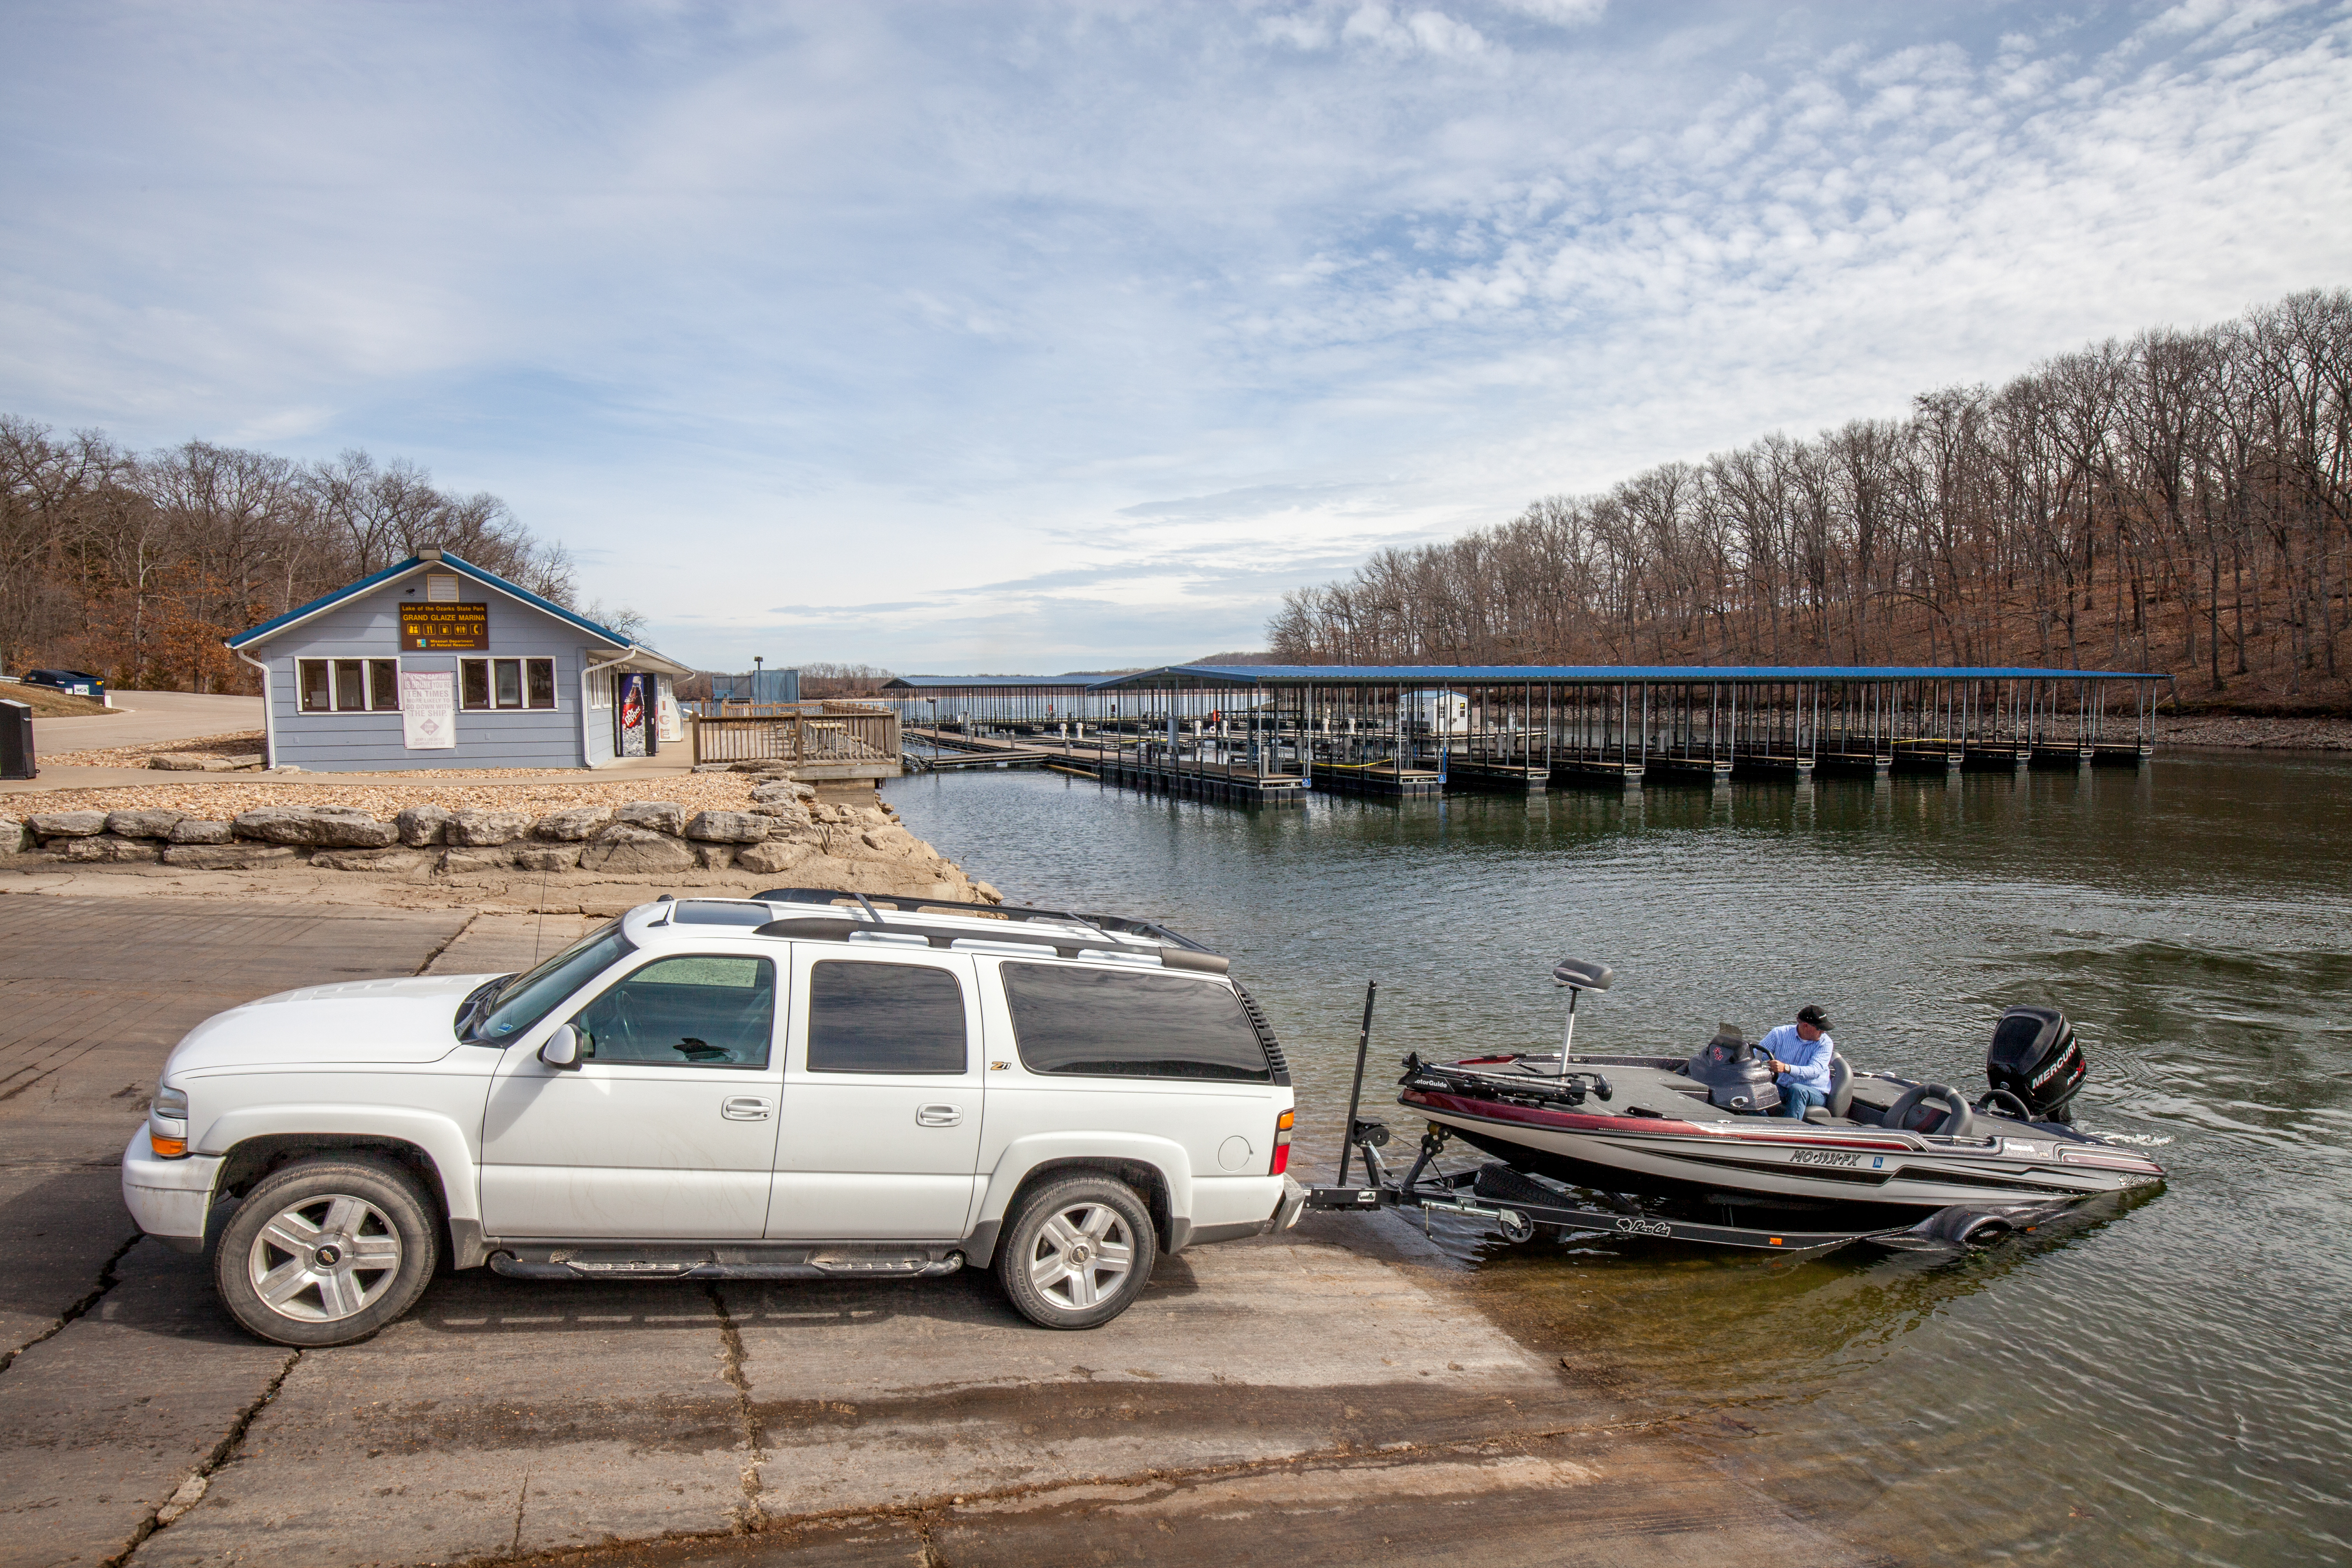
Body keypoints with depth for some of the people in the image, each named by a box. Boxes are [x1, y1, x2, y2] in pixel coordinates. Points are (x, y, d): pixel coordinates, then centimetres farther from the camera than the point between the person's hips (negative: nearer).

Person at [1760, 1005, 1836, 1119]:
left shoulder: (1825, 1043, -8)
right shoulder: (1780, 1033, -2)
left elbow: (1815, 1071, -24)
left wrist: (1786, 1068, -42)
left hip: (1816, 1093, -2)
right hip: (1783, 1089, 2)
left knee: (1796, 1089, -37)